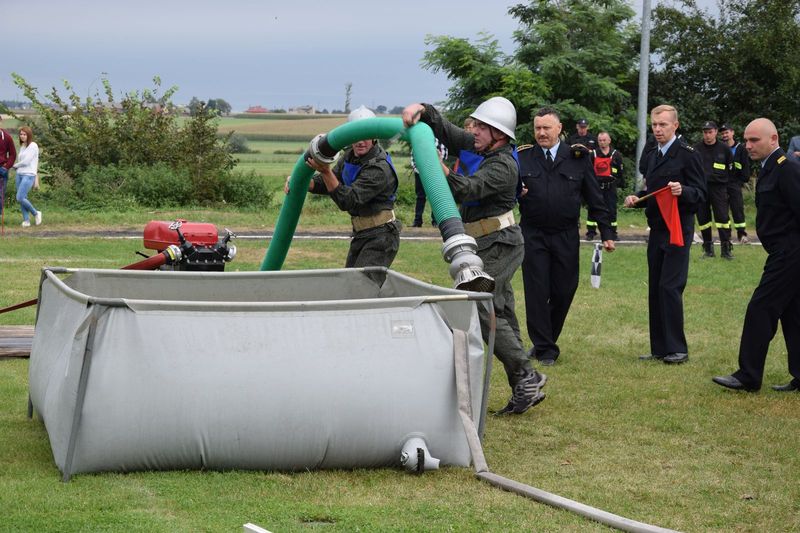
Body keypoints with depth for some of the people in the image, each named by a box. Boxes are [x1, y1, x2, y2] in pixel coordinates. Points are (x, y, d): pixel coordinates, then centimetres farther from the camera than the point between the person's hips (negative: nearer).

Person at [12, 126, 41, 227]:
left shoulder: (33, 146, -8)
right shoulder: (22, 147, 16)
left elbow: (26, 161, -12)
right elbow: (21, 161, 13)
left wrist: (15, 165, 1)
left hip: (28, 175, -7)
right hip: (19, 174, 7)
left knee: (20, 198, -15)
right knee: (22, 199, 3)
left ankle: (36, 213, 2)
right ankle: (26, 220, 8)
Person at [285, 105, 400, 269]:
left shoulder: (380, 168, -24)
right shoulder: (351, 155, 5)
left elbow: (348, 201, -29)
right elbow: (329, 183, 15)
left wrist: (325, 172, -37)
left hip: (380, 237, -9)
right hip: (360, 234, 9)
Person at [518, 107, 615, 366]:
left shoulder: (578, 158, 4)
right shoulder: (522, 157, 3)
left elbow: (595, 198, 7)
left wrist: (606, 233, 4)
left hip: (566, 236, 1)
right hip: (533, 235, -1)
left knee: (564, 291, 4)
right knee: (537, 292, -2)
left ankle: (546, 340, 24)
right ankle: (545, 349, 7)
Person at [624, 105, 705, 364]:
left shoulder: (687, 155, -8)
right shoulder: (652, 157, 16)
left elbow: (700, 194, -11)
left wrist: (683, 191, -30)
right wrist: (637, 198, 5)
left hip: (677, 230, -8)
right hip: (656, 230, 8)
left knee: (670, 287, -12)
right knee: (655, 289, 8)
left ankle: (677, 349, -5)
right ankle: (659, 349, 14)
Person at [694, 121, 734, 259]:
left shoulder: (724, 149, 5)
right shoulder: (696, 149, 6)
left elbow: (730, 168, 15)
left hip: (719, 187, -1)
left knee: (722, 216, -9)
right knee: (703, 217, 3)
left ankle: (726, 247, -4)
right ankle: (708, 247, 13)